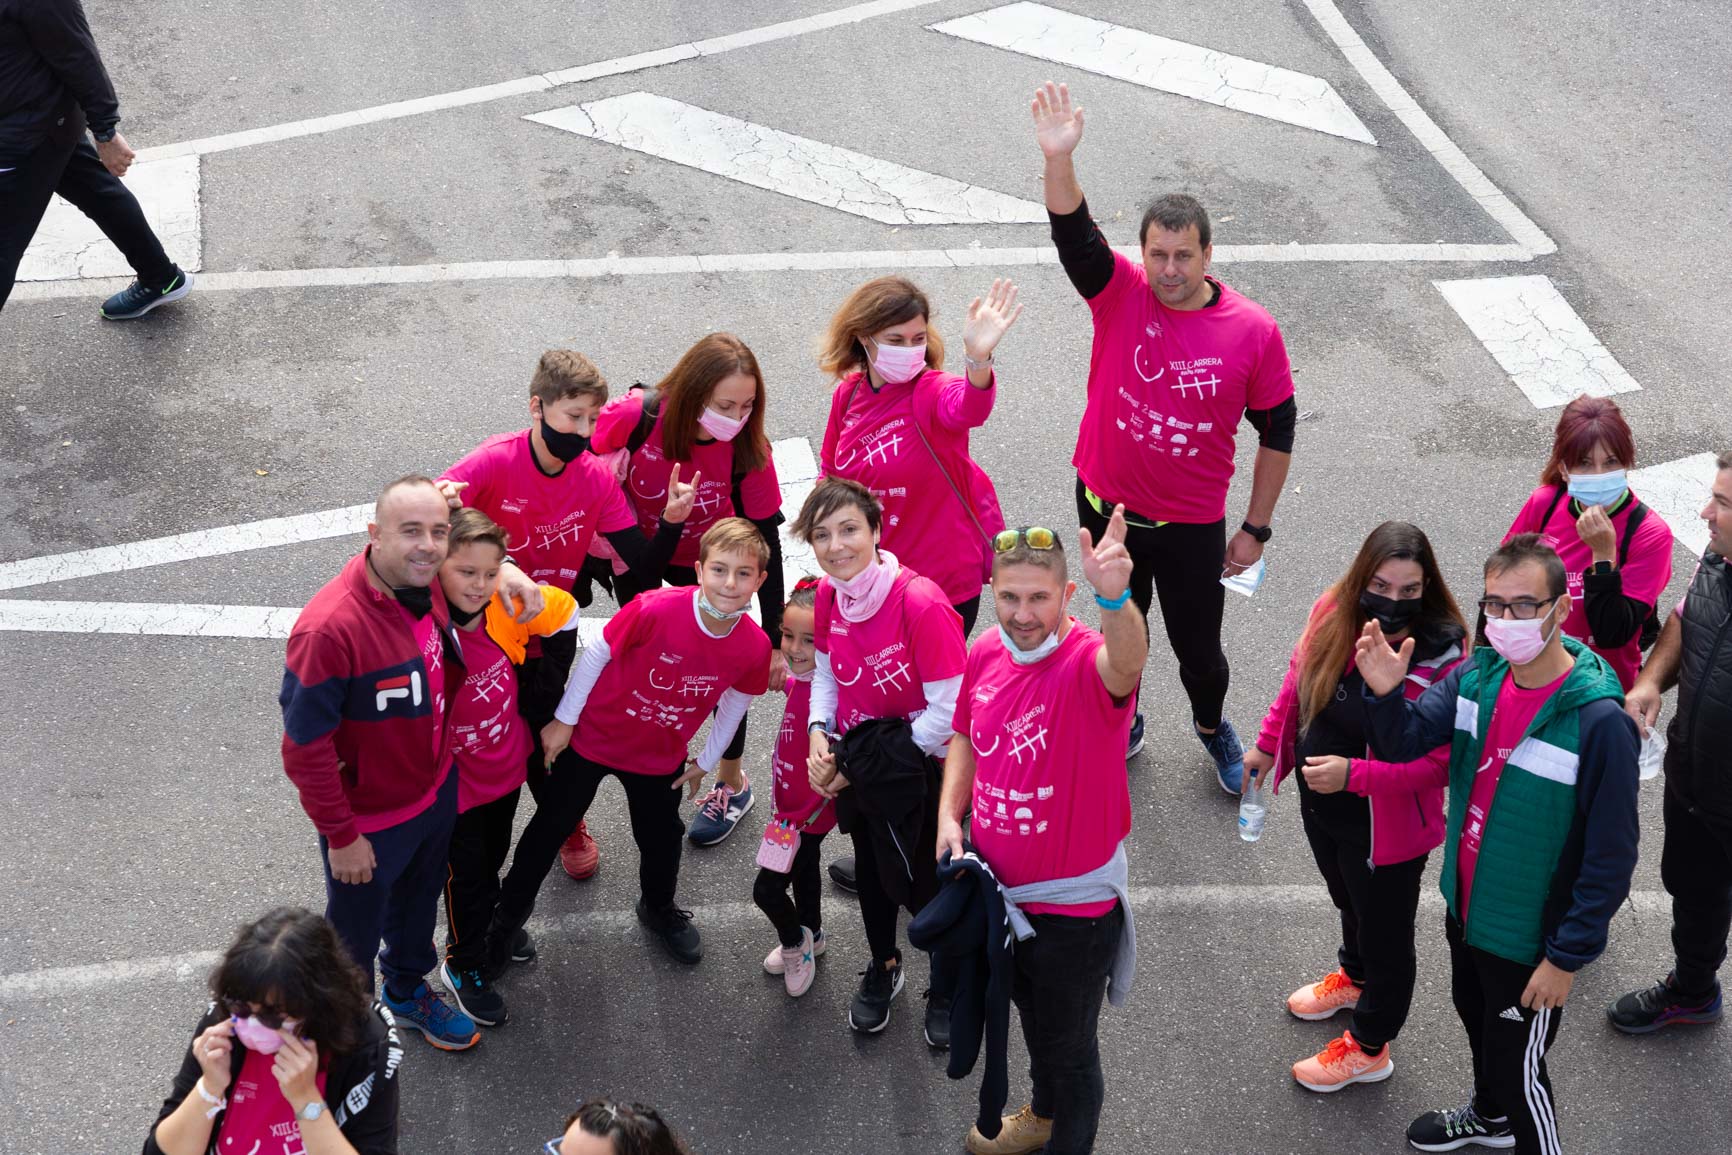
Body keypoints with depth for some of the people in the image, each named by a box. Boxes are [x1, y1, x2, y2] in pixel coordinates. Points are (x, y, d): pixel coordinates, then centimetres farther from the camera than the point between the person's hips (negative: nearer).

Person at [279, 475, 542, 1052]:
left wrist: (504, 569, -10)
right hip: (369, 821, -6)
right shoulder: (328, 629, -37)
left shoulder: (425, 583, -16)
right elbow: (305, 749, -28)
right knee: (356, 934, 21)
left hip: (438, 790, 7)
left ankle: (408, 989, 61)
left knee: (419, 902, 33)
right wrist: (342, 837, -19)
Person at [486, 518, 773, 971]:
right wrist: (564, 719, -10)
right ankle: (510, 912, 39)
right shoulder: (656, 609, -35)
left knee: (662, 838, 23)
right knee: (549, 828, 15)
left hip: (661, 757, 3)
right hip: (592, 736, -3)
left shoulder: (754, 646, -23)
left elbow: (735, 701, 0)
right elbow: (597, 653, -18)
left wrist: (707, 760, 11)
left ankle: (658, 908, 54)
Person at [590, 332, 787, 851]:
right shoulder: (637, 416, -35)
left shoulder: (748, 452, -32)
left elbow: (767, 545, -23)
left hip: (708, 563, -1)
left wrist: (774, 640, -21)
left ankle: (733, 784, 28)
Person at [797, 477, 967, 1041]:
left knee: (923, 882, 10)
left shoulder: (921, 603, -31)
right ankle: (883, 967, 52)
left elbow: (949, 713, -27)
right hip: (854, 763, 6)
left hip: (918, 768, -6)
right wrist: (819, 732, -10)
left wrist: (881, 760, -19)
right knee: (871, 868, 26)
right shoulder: (829, 594, -12)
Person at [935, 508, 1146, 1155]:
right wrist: (949, 814, -5)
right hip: (999, 885, 7)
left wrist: (1115, 598, -75)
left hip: (1074, 905, -6)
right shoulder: (985, 654, -8)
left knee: (1069, 1044, 16)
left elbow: (1126, 662, -54)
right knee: (1030, 1012, 32)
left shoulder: (1089, 662, -28)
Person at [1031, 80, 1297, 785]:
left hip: (1192, 525, -1)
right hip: (1106, 504, 1)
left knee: (1197, 646, 12)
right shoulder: (1120, 294, -12)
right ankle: (1123, 722, 48)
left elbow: (1277, 432, -4)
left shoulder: (1253, 331, -14)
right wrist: (1059, 159, -50)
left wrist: (1256, 529, 0)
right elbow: (1073, 231, -30)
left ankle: (1212, 726, 45)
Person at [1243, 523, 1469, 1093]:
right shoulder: (1333, 613, -15)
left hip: (1386, 826, -6)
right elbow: (1298, 679, 4)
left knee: (1385, 932, 18)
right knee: (1350, 902, 34)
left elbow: (1439, 759, -28)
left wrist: (1354, 774, -35)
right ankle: (1354, 976, 63)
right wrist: (1268, 743, 14)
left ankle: (1368, 1047, 39)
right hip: (1321, 805, 6)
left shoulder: (1441, 660, -31)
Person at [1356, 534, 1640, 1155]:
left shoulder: (1599, 723, -29)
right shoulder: (1476, 677, -10)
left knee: (1518, 1070, 11)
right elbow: (1403, 742, -12)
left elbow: (1611, 858, -23)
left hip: (1529, 941, -7)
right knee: (1475, 1015, 31)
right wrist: (1384, 693, -34)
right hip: (1465, 906, 7)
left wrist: (1569, 956, -18)